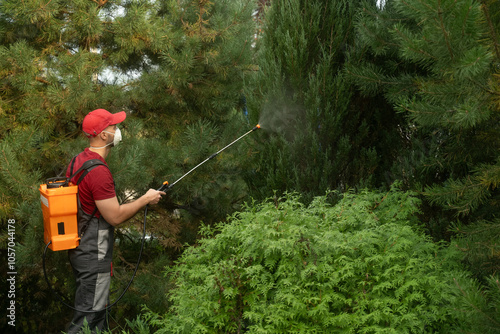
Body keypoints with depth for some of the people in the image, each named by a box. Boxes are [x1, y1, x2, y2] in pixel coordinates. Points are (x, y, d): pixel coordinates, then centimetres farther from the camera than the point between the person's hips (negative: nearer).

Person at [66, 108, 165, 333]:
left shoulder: (78, 161, 7)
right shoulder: (98, 171, -24)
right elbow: (115, 217, -23)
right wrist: (146, 199, -11)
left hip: (79, 249, 10)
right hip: (93, 257, -10)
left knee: (99, 308, 20)